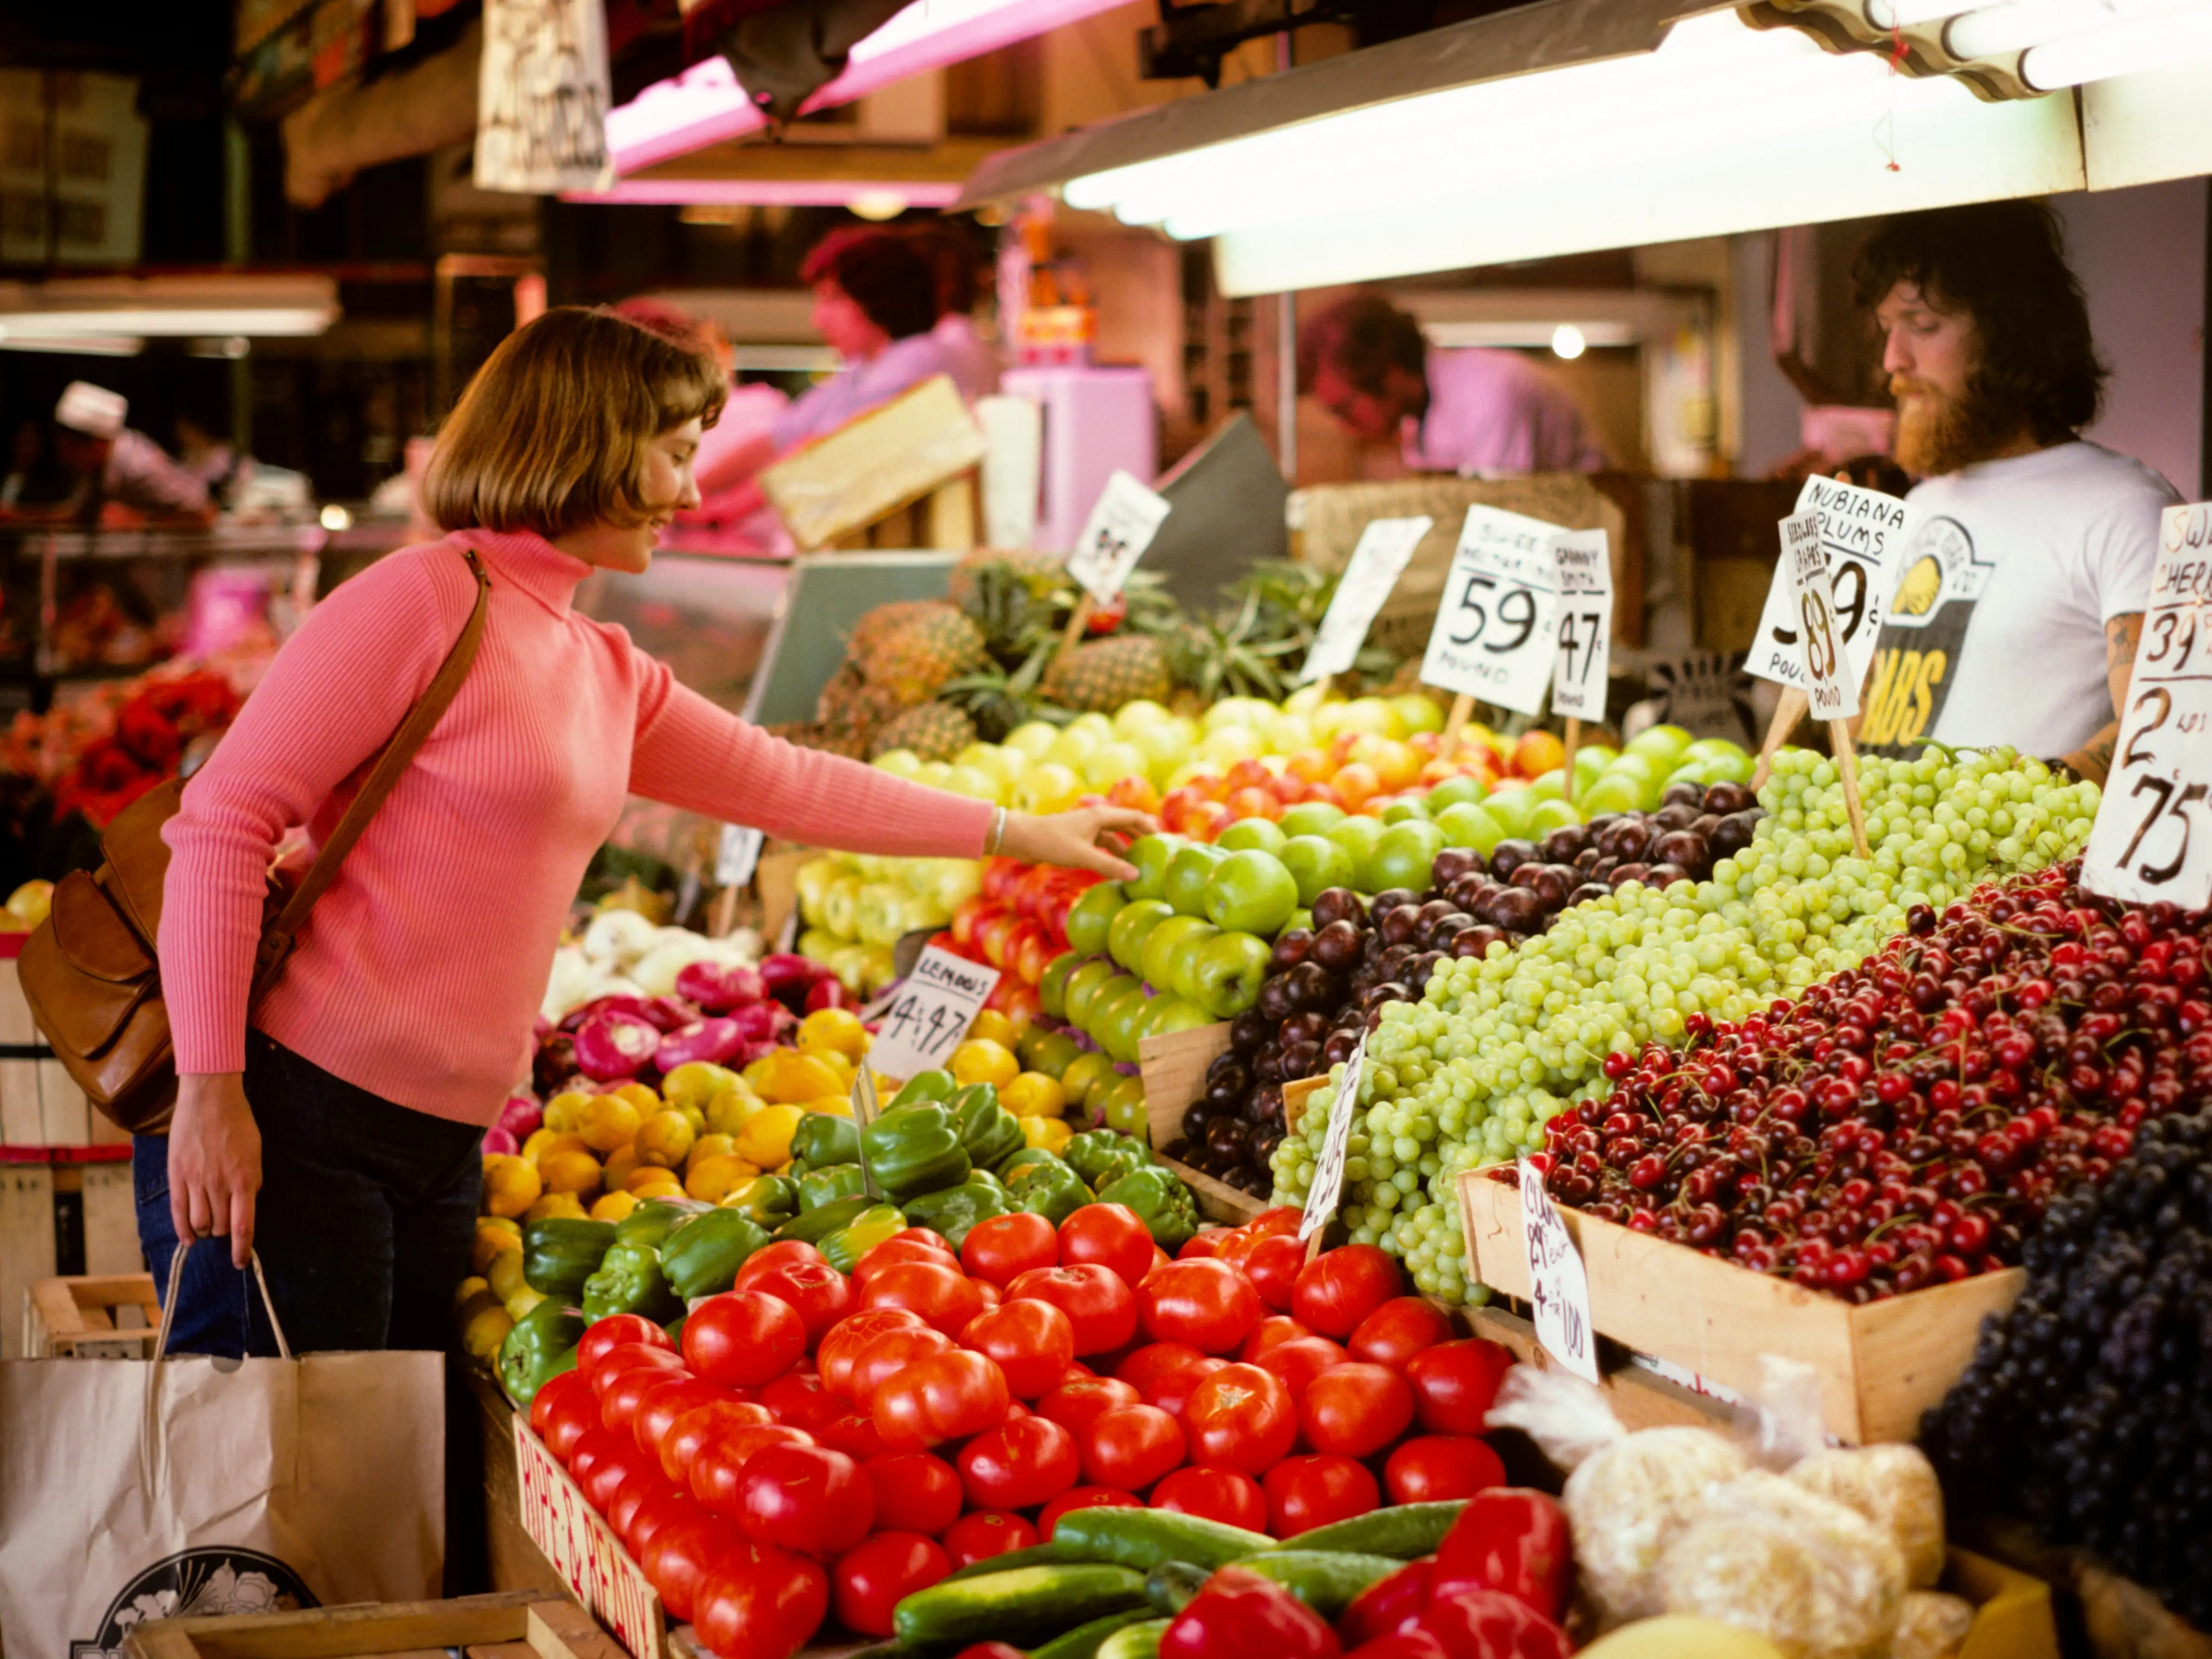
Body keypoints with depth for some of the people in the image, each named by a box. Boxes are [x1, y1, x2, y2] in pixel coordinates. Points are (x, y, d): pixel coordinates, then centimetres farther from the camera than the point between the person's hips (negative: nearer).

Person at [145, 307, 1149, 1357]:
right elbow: (223, 818, -13)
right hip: (292, 1121, -8)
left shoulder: (614, 678, 15)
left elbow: (784, 782, 26)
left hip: (443, 1149, 8)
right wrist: (210, 1091, -19)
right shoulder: (426, 601, -10)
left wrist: (1022, 834, 30)